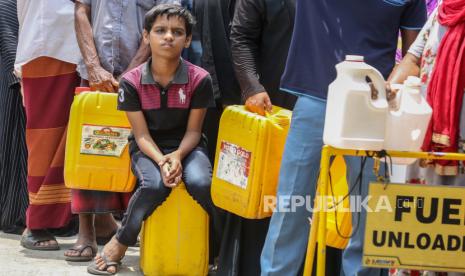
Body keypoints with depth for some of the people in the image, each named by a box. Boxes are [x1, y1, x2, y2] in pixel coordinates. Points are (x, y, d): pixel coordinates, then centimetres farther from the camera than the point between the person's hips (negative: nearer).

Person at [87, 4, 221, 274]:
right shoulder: (132, 81, -11)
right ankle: (121, 242, -10)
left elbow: (193, 131, -6)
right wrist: (161, 161, -27)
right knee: (155, 185, -33)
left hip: (187, 147, 0)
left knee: (200, 183, -32)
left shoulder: (199, 79, -11)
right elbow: (142, 134, -9)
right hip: (148, 149, 0)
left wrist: (177, 156, -25)